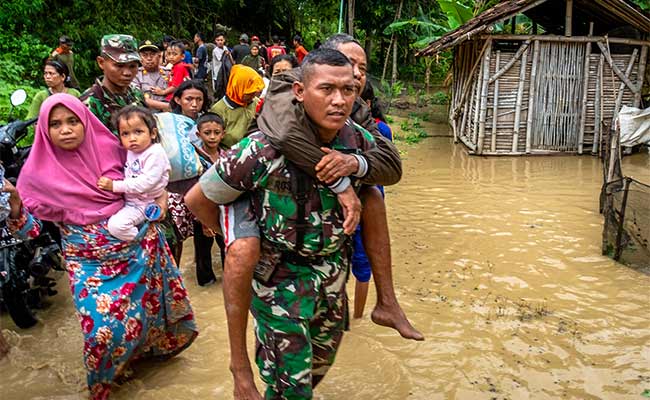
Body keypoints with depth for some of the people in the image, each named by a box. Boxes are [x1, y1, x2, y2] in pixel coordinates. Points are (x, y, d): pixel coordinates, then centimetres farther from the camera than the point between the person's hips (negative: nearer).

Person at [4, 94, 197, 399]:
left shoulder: (109, 147, -4)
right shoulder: (39, 173, -9)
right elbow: (29, 227, -8)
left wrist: (160, 195, -3)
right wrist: (14, 207, -27)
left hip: (138, 245, 3)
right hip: (91, 261, -2)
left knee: (151, 305, 15)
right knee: (105, 325, -9)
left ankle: (146, 349, 49)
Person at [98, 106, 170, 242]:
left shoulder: (155, 153, -20)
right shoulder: (130, 151, 6)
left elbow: (146, 182, -28)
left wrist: (115, 186, -25)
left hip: (142, 204, -9)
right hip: (127, 200, 9)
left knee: (116, 225, -25)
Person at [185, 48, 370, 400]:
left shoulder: (359, 140, -11)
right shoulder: (264, 150, -27)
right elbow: (197, 199, -13)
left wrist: (351, 191, -1)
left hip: (333, 270, 6)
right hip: (280, 275, -5)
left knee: (322, 360, 27)